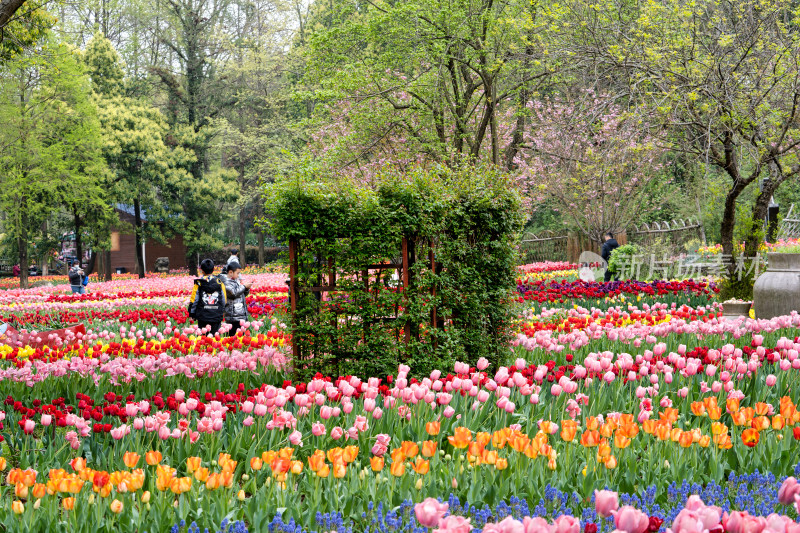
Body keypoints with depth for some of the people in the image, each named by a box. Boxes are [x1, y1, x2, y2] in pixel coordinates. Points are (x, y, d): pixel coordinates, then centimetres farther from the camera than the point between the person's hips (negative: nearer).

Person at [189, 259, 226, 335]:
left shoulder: (199, 283, -3)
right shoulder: (219, 282, 2)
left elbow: (194, 300, -1)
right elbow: (224, 300, 9)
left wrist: (192, 313, 10)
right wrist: (222, 311, 22)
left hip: (203, 317, -1)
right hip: (217, 316, 1)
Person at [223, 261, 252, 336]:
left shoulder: (237, 280, 16)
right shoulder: (226, 282, -9)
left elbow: (243, 294, 24)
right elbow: (233, 293, -21)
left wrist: (247, 288, 4)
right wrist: (244, 286, -13)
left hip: (242, 315, 8)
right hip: (233, 316, -8)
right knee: (233, 335, -8)